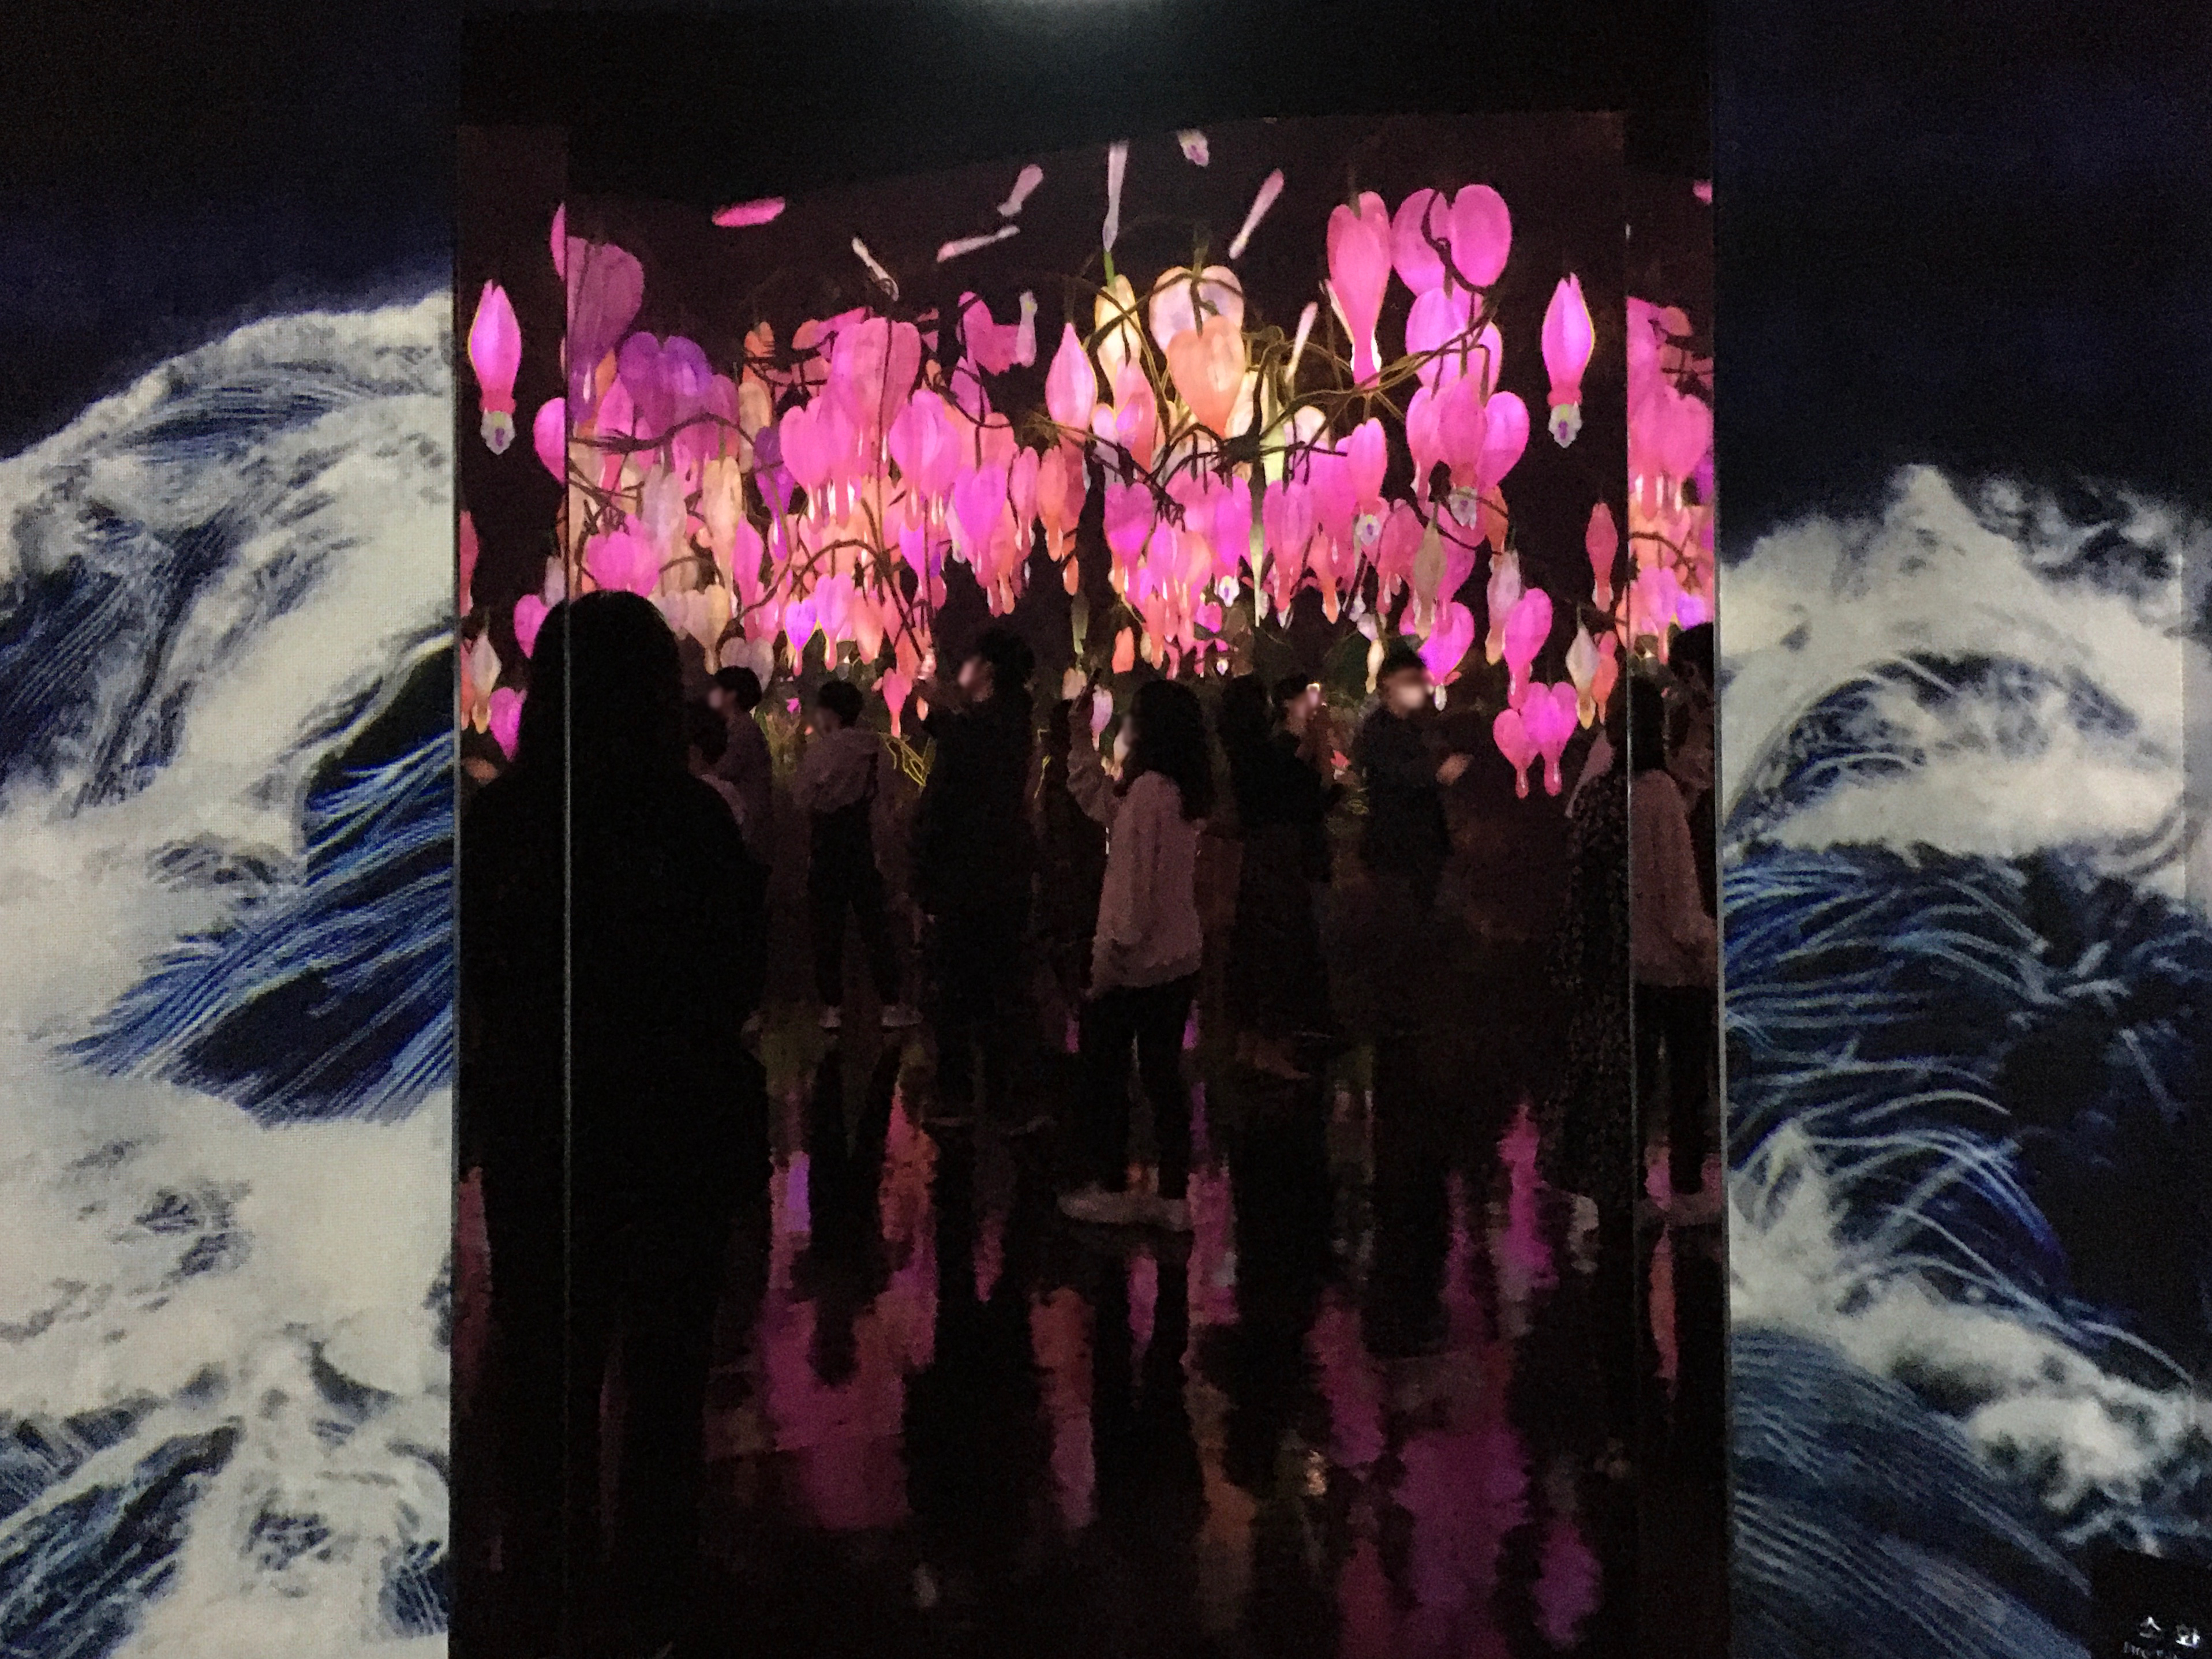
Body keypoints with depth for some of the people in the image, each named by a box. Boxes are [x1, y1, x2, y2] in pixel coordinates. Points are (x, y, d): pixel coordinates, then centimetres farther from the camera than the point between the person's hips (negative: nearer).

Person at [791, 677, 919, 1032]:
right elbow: (878, 790, 5)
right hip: (863, 845, 3)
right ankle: (891, 1006, 8)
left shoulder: (820, 752, -13)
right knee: (874, 924, 8)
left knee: (828, 927, 6)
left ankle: (832, 1008, 9)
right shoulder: (873, 747, -4)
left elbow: (802, 797, -4)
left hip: (826, 846, -3)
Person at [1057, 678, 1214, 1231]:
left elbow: (1134, 879, -21)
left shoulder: (1147, 789, -18)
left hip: (1137, 960, -7)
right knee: (1164, 1074, 12)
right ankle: (1174, 1197, 15)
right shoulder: (1185, 791, 6)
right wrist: (1083, 746, 18)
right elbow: (1106, 806, 17)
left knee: (1103, 1070, 8)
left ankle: (1111, 1190, 15)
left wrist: (1112, 950, -18)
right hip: (1179, 957, 8)